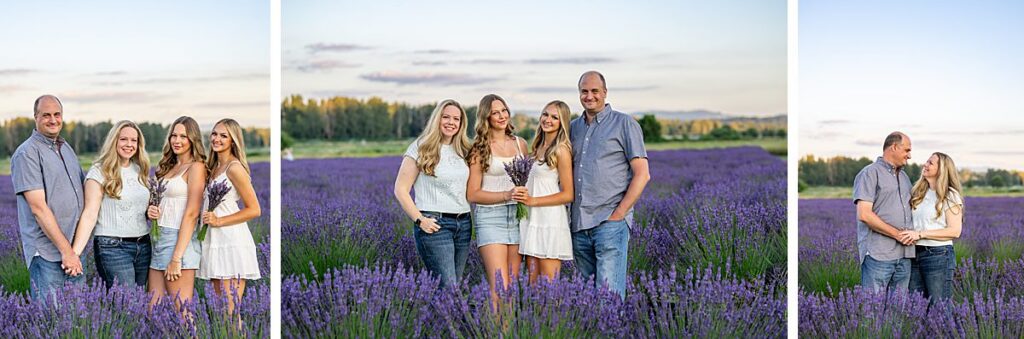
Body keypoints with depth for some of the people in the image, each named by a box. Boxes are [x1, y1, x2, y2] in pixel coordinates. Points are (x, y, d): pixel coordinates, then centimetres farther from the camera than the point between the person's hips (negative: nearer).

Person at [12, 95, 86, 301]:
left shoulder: (67, 148, 16)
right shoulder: (27, 153, -9)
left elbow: (82, 186, 26)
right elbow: (38, 207, -15)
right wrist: (65, 250, -17)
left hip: (75, 248, 8)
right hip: (47, 251, -7)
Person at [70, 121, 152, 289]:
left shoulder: (139, 170, 12)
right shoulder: (100, 172, -6)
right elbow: (90, 214, -13)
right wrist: (75, 252, -23)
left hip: (143, 246, 6)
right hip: (113, 247, -6)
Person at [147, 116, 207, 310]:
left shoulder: (196, 167, -6)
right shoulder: (168, 167, 18)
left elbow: (191, 214, -13)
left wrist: (177, 258, -18)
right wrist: (152, 211, 2)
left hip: (180, 241, -8)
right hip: (160, 240, 8)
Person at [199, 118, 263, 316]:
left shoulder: (234, 167, -9)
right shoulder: (213, 167, 16)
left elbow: (254, 210, -11)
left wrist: (219, 221, -13)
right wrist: (209, 219, 4)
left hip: (232, 242, -9)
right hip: (215, 242, 9)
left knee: (230, 313, -10)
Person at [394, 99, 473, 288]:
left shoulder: (462, 151, 14)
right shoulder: (421, 148, -3)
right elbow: (400, 190, -5)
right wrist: (419, 220, -13)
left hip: (463, 224, 6)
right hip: (435, 224, -6)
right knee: (448, 288, -14)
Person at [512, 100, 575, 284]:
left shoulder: (561, 150, -8)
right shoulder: (539, 146, 15)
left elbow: (568, 195, -11)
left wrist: (532, 200, -15)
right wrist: (523, 195, 6)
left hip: (551, 221, -8)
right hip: (531, 220, 8)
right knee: (533, 284, 7)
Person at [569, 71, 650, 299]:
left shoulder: (624, 124, 1)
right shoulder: (573, 128, 16)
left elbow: (642, 175, -4)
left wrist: (619, 214, -11)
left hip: (610, 222, -6)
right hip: (579, 225, 6)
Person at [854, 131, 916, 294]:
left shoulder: (904, 176, 21)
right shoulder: (871, 173, -4)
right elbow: (864, 215, -14)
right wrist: (898, 234, -11)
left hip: (904, 255, 7)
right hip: (878, 255, -7)